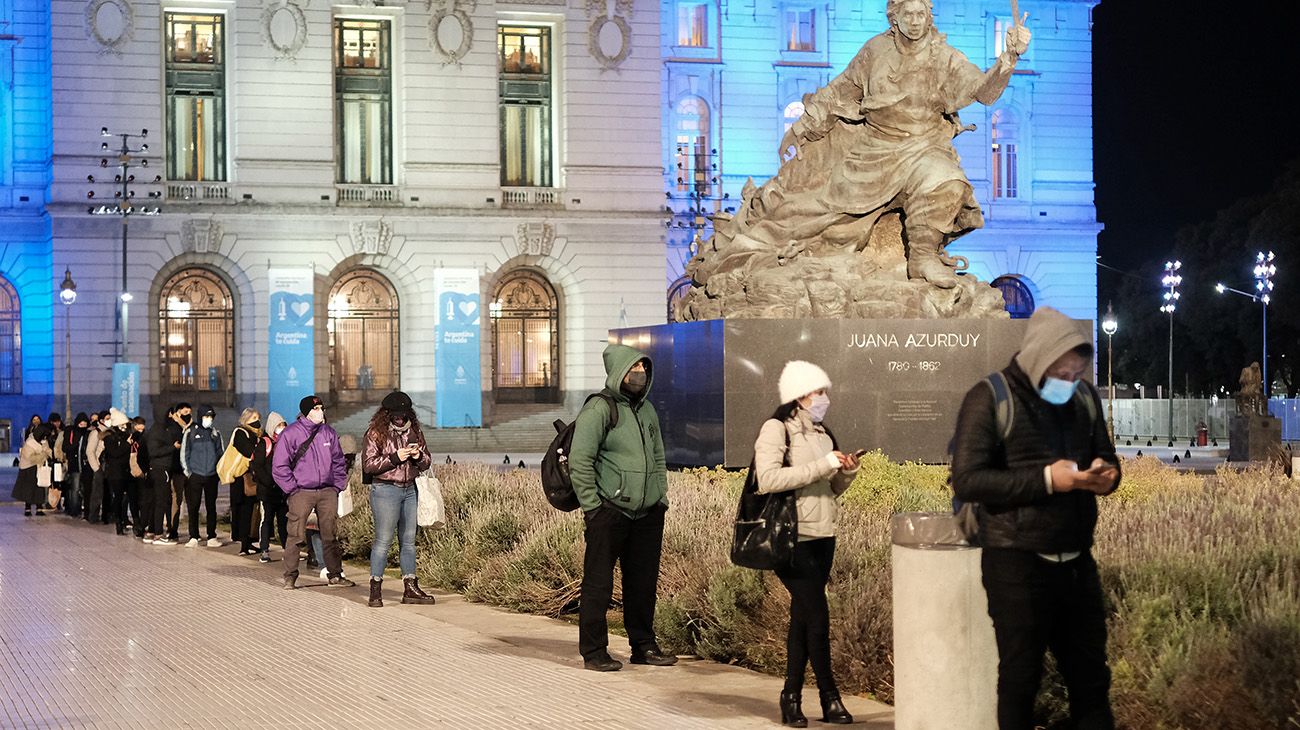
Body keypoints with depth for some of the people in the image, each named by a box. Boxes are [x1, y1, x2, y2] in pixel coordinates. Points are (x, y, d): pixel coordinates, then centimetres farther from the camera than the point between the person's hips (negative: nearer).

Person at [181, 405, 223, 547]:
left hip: (212, 476, 2)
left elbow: (220, 453, 16)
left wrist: (219, 470, 7)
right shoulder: (191, 432, 2)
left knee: (211, 507, 5)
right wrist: (187, 470, -3)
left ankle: (212, 537, 9)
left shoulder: (216, 433, 10)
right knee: (193, 507, -1)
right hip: (195, 476, -2)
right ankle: (193, 538, 2)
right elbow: (184, 452, 3)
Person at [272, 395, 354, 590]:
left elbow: (339, 461, 17)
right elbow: (279, 466, -4)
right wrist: (292, 488, -7)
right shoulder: (291, 433, -5)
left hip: (328, 492, 4)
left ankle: (335, 574, 13)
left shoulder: (328, 432, 9)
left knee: (330, 535, 7)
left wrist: (338, 486, 8)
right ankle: (290, 577, 2)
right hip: (301, 493, -4)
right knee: (296, 536, -5)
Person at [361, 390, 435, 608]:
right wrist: (395, 458, -19)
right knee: (383, 540, -7)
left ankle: (410, 589, 15)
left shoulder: (414, 431, 10)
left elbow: (427, 461, 15)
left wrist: (418, 457, -8)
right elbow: (368, 464, -12)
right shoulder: (376, 433, -6)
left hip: (410, 490, 6)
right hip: (386, 490, -6)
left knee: (409, 539, 10)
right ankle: (375, 590, -3)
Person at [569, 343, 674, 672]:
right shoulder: (598, 409, -8)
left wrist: (662, 497, 17)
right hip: (610, 512, -7)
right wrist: (592, 506, -14)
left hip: (648, 514, 7)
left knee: (644, 583, 12)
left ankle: (644, 646, 23)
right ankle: (594, 651, 3)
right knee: (598, 584, -3)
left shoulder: (647, 409, 16)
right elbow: (579, 461, -12)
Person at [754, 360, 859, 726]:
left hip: (822, 537, 8)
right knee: (817, 615, -9)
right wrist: (822, 465, -21)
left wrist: (846, 471, 0)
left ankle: (792, 697, 14)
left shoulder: (820, 431, 15)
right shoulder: (776, 429, -8)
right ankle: (829, 697, -1)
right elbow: (768, 479, -22)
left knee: (803, 617, 9)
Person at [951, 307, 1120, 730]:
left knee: (1091, 675, 13)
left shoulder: (1084, 397, 7)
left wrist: (1106, 475, -8)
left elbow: (1106, 457, 18)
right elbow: (966, 480, -16)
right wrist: (1046, 480, -23)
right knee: (1020, 678, 6)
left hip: (1077, 561, 6)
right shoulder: (990, 399, -11)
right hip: (1017, 564, -5)